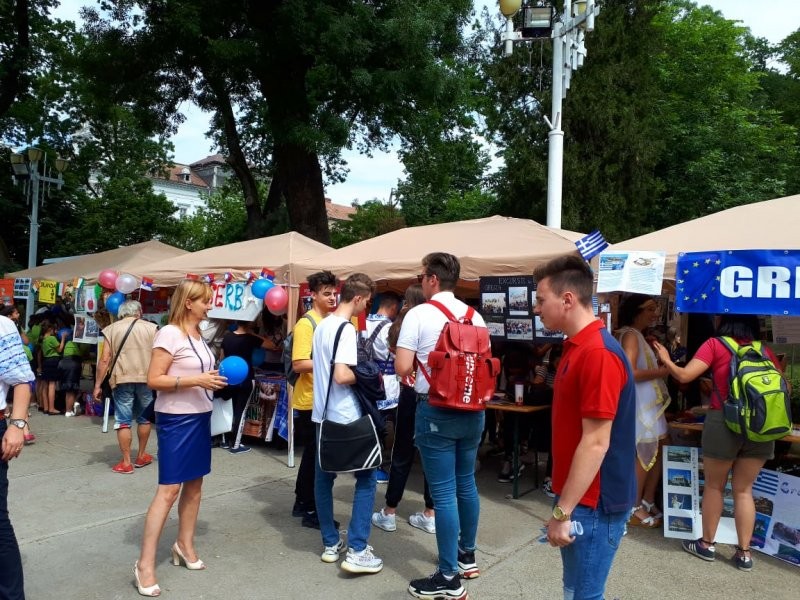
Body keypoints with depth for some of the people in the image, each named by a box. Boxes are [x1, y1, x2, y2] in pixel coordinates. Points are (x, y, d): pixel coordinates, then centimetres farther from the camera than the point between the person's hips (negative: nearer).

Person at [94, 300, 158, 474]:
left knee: (123, 421, 4)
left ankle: (126, 463, 6)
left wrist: (97, 385, 4)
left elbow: (105, 359, 0)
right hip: (146, 378, 1)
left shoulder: (112, 329, 6)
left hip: (122, 380, -1)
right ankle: (141, 456, 28)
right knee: (144, 418, 17)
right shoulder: (151, 327, 5)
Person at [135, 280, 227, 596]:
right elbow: (153, 380, -19)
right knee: (169, 489, -6)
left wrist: (216, 379, 2)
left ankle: (185, 544, 29)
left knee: (194, 483, 14)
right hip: (176, 419, -8)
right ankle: (145, 563, 4)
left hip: (200, 416, 8)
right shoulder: (169, 334, -15)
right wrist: (197, 380, -24)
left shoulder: (198, 335, 10)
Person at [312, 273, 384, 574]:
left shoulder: (322, 325, 10)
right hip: (345, 418, -9)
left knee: (323, 478, 13)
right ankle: (357, 551, 1)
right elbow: (342, 376, -27)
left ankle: (330, 544, 25)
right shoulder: (346, 329, -18)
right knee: (366, 478, 1)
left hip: (322, 414, 9)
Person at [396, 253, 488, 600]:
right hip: (472, 410, 6)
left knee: (443, 492, 0)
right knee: (466, 483, 19)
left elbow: (402, 368, -14)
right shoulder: (475, 317, 6)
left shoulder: (419, 314, -10)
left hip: (436, 411, -6)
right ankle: (467, 556, 35)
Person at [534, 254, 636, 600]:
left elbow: (596, 442, -24)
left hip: (593, 503, -9)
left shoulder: (599, 353, -23)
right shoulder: (576, 347, 9)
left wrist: (562, 511, -20)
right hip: (577, 495, 9)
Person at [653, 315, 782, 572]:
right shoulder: (766, 351, 7)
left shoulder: (715, 344, -3)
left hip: (724, 421, -3)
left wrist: (666, 360, 8)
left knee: (714, 486, 13)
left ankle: (707, 544, 23)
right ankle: (744, 552, 17)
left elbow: (684, 376, -9)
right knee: (743, 490, 14)